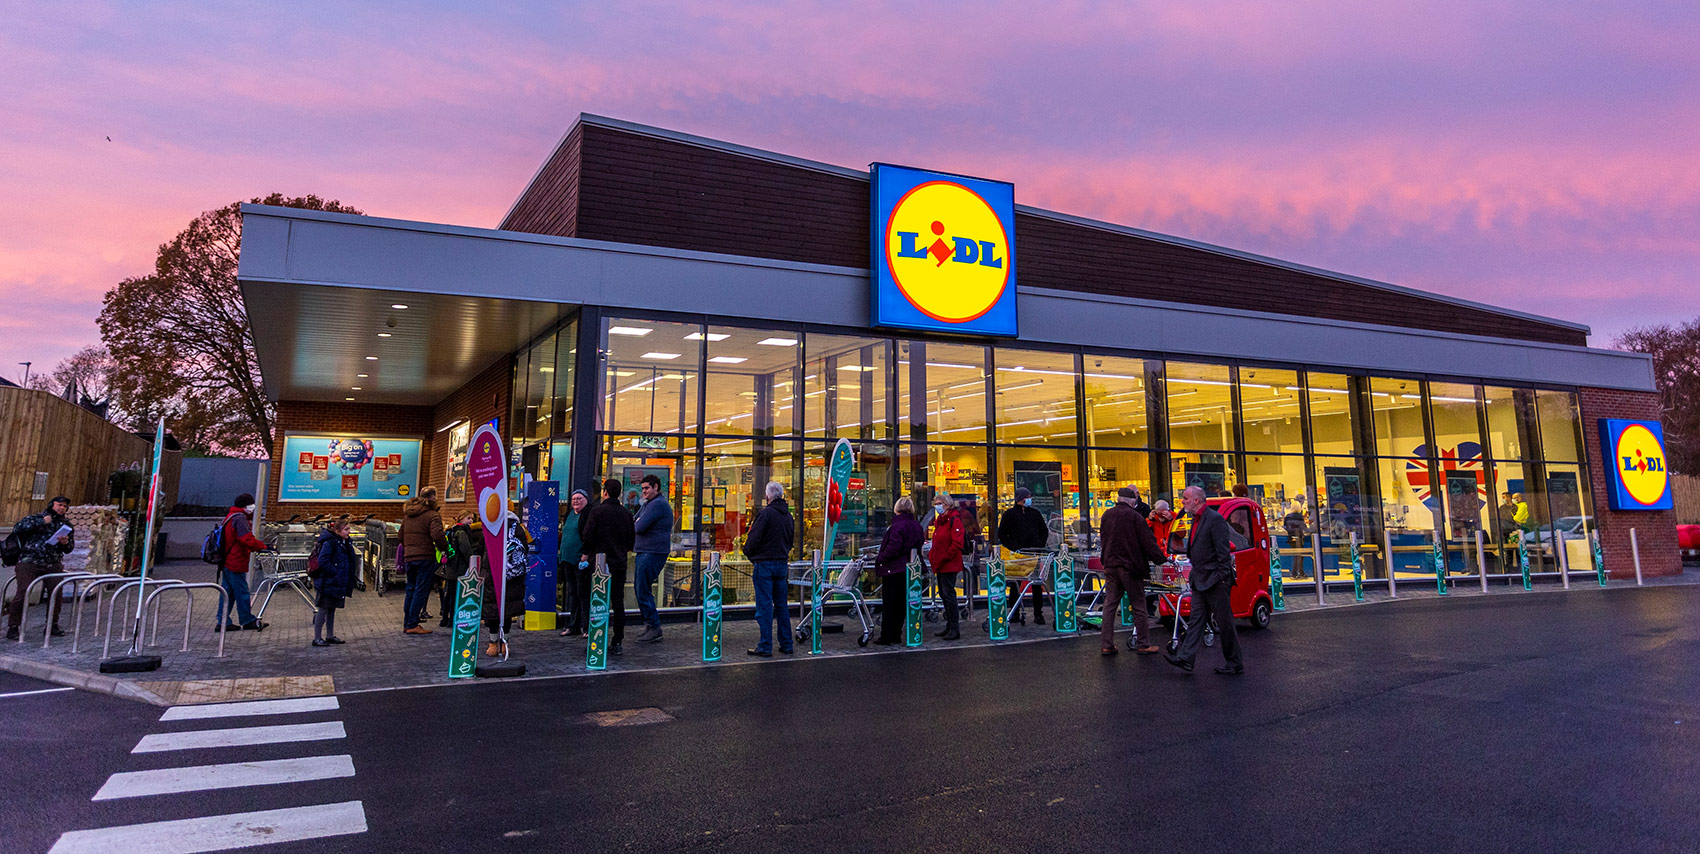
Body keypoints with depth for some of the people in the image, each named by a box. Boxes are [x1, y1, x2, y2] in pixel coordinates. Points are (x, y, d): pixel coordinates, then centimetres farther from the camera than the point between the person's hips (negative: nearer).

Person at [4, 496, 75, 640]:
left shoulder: (67, 525, 16)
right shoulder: (35, 518, 6)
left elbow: (68, 549, 17)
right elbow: (17, 528, -12)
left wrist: (66, 543, -7)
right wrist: (41, 522, -14)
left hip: (53, 565, 4)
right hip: (30, 563, -4)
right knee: (22, 594, -10)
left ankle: (52, 625, 15)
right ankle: (13, 627, 1)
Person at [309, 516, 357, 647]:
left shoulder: (346, 543, 10)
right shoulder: (329, 543, -16)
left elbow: (349, 563, 20)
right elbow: (323, 562, -24)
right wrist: (335, 573, -19)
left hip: (338, 585, 8)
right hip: (327, 584, -8)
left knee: (332, 610, 16)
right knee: (323, 610, -1)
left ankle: (330, 636, 25)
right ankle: (317, 638, 7)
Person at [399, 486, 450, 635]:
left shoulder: (407, 514, 15)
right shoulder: (432, 515, -11)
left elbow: (401, 535, 22)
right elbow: (437, 535, -24)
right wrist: (446, 548, -10)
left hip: (409, 557, 8)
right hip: (425, 557, -8)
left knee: (411, 589, 17)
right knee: (421, 591, -3)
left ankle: (407, 623, 22)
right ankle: (412, 625, -2)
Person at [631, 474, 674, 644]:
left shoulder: (658, 504, -15)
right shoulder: (647, 504, 19)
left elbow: (640, 527, -20)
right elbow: (633, 524, 18)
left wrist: (634, 525, 2)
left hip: (653, 553, -10)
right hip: (644, 552, 10)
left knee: (643, 590, -8)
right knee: (639, 588, 14)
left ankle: (654, 628, -3)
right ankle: (650, 624, 21)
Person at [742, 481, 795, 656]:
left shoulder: (765, 513, -14)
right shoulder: (788, 515, 9)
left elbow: (753, 539, -16)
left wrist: (748, 553, 3)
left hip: (764, 564, -7)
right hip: (782, 564, 7)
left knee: (764, 606, -2)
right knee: (782, 605, 12)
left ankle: (765, 646, 0)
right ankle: (786, 644, 16)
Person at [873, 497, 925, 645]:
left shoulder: (898, 525, -19)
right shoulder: (917, 525, 6)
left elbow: (893, 549, -23)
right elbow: (918, 546, 14)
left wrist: (879, 559, -9)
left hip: (893, 570, -8)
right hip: (908, 570, 8)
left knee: (889, 604, 0)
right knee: (902, 603, 14)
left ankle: (886, 637, 4)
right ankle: (896, 635, 21)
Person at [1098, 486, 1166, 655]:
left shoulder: (1107, 515, 6)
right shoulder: (1134, 516, -12)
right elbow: (1147, 542, -10)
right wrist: (1159, 558, 2)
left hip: (1110, 566, 5)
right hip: (1130, 566, -5)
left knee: (1110, 605, 8)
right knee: (1139, 607, 5)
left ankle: (1106, 645, 8)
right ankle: (1144, 644, 11)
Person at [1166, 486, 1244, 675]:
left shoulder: (1215, 519, -15)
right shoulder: (1196, 519, 14)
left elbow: (1223, 552, -18)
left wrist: (1222, 579, -20)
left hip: (1215, 581, -9)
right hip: (1200, 581, 9)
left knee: (1224, 623, 1)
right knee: (1196, 619, 7)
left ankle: (1234, 665, 12)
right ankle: (1185, 658, 8)